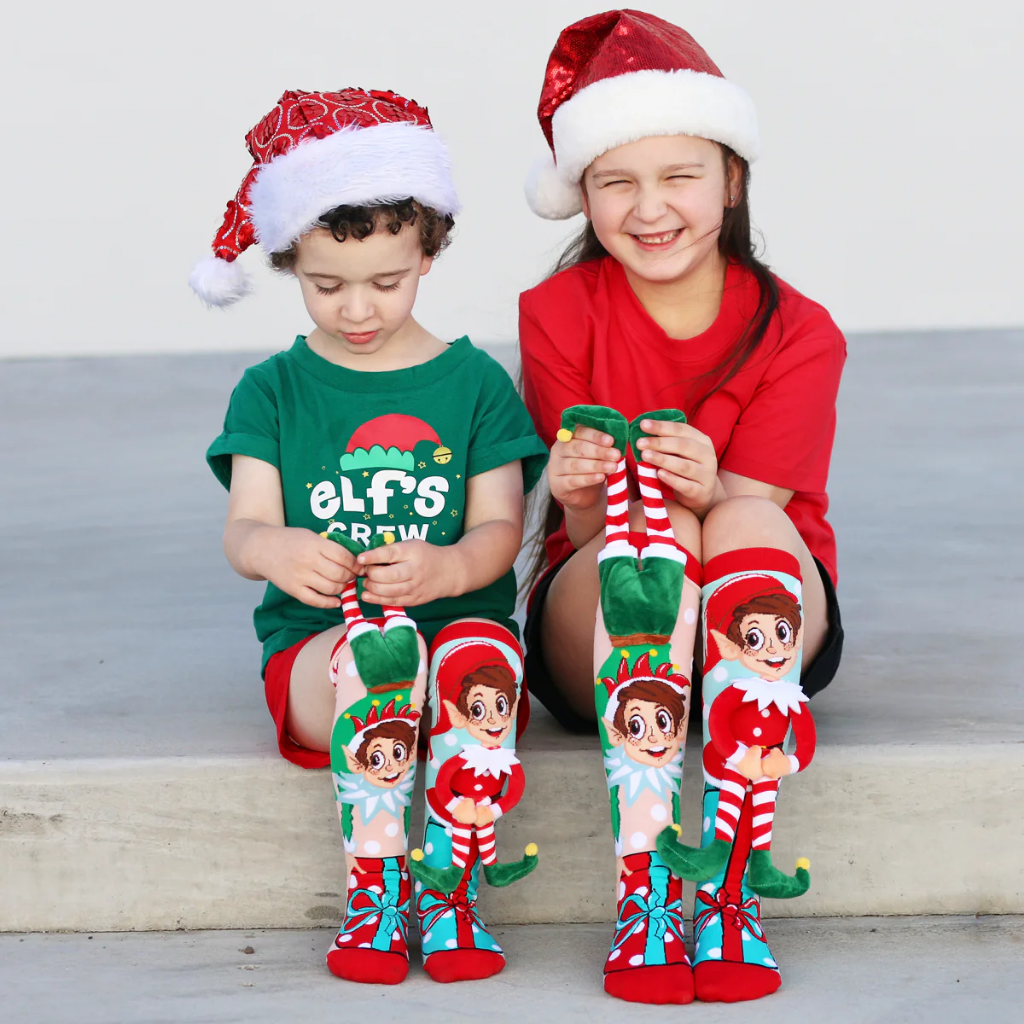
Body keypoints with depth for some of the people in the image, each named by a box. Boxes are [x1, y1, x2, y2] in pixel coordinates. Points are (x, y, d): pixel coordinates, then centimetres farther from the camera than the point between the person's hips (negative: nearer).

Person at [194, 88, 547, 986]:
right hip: (314, 645, 0)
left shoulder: (474, 381, 12)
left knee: (482, 653, -37)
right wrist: (274, 550, -24)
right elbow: (242, 529, 3)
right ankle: (375, 894, -34)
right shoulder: (273, 391, 13)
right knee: (377, 650, -37)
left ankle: (454, 892, -31)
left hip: (462, 620, 0)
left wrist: (442, 569, -21)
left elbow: (501, 529, 4)